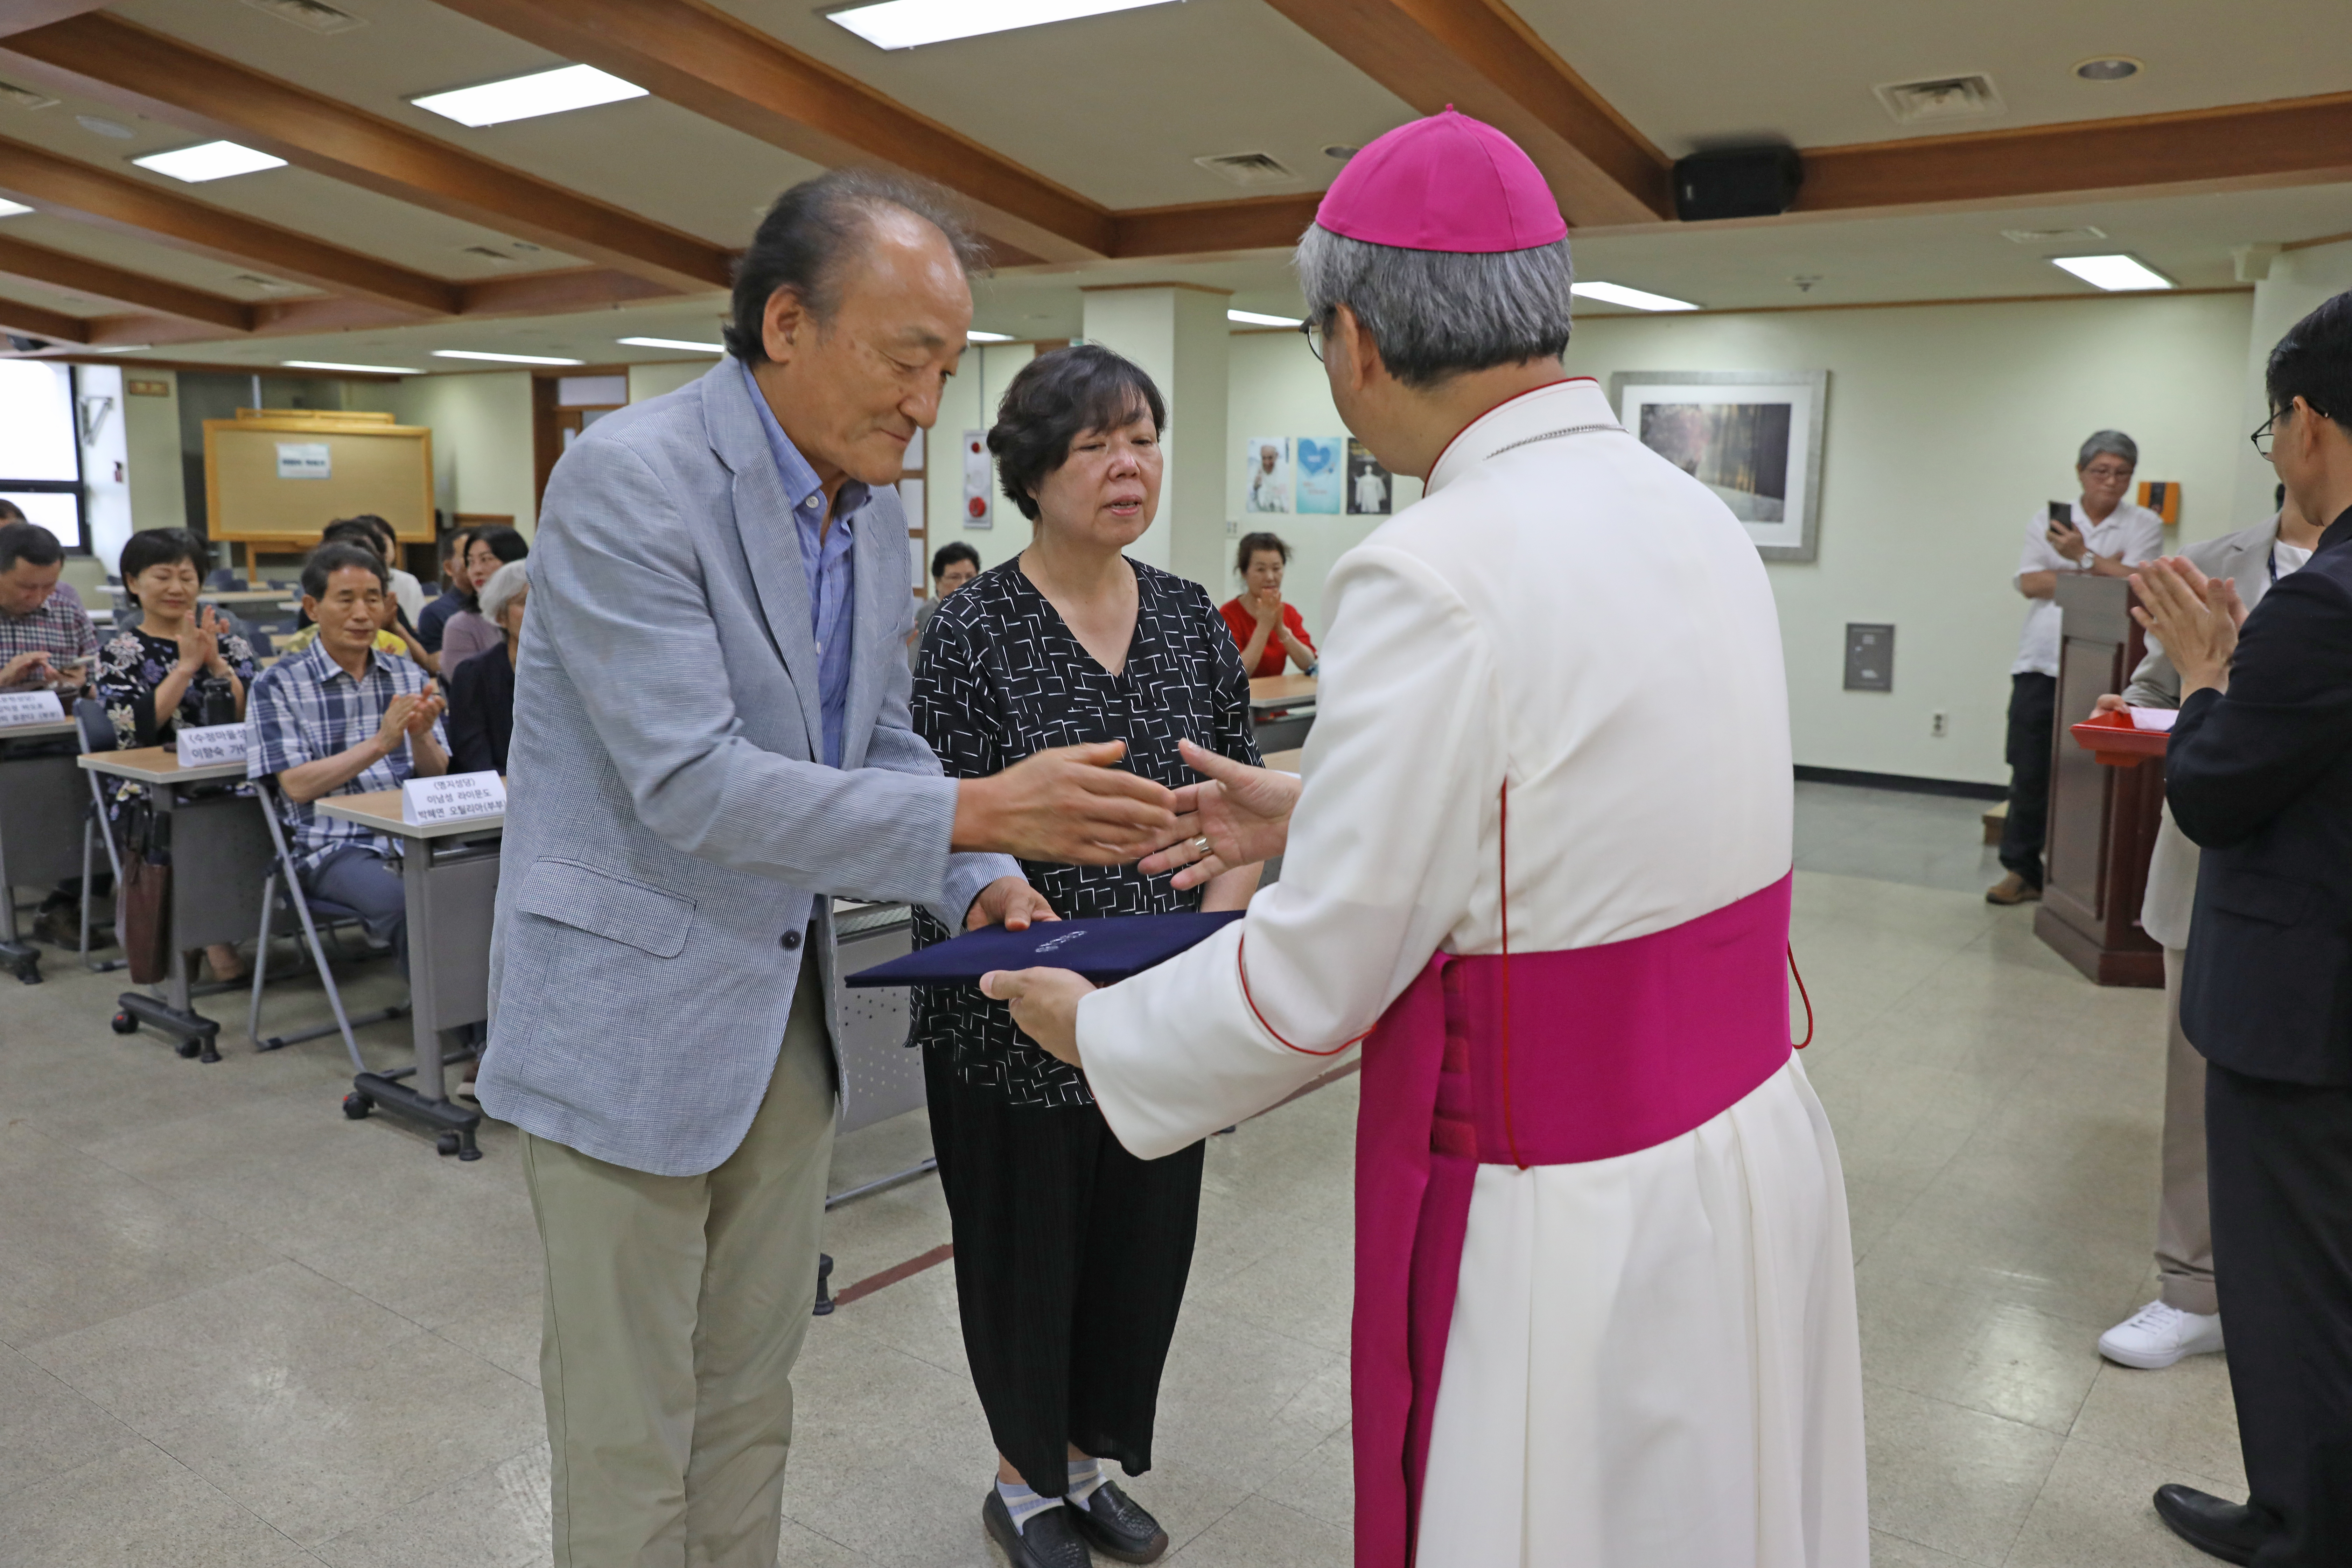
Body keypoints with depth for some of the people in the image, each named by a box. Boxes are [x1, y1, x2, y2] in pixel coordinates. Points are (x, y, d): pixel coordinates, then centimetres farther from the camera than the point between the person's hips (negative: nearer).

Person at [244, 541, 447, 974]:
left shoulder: (410, 677, 16)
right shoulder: (279, 684, 4)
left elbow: (438, 778, 11)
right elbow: (298, 785, -5)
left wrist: (421, 735, -10)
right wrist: (380, 743, -14)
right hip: (336, 846, -3)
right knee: (405, 906, -34)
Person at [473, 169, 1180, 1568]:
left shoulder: (875, 506, 5)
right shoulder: (629, 479, -19)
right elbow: (691, 785, -26)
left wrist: (983, 884, -7)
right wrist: (978, 815, -29)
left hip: (789, 1007, 7)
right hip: (633, 1015, -7)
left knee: (753, 1396, 20)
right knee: (630, 1431, 9)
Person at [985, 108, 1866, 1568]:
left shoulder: (1436, 574, -23)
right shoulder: (1697, 519, 3)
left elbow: (1312, 982, -17)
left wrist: (1094, 1028, 0)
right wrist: (1317, 813, 20)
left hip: (1575, 1224, -8)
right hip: (1754, 1152, 8)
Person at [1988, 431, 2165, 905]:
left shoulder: (2145, 525, 7)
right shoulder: (2047, 520, 12)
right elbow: (2030, 583, -2)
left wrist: (2083, 557, -7)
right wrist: (2101, 571, -7)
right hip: (2040, 664, 2)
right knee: (2029, 772, 2)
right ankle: (2021, 870, 10)